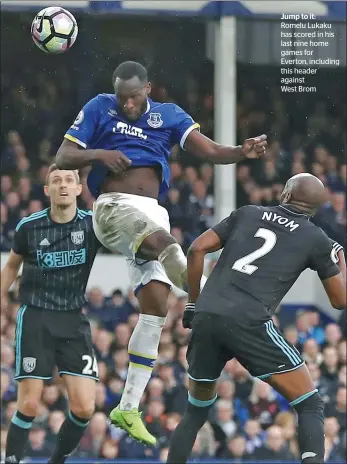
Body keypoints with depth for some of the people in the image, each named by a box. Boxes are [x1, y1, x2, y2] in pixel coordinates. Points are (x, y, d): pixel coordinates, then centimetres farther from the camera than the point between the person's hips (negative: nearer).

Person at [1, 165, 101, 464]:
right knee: (29, 405, -9)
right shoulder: (29, 227, -3)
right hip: (35, 319, -1)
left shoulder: (93, 224, -5)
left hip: (74, 321, 1)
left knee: (84, 407, -7)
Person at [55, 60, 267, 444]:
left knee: (156, 307, -4)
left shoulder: (169, 116, 10)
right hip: (114, 207, -4)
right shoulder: (99, 109, 4)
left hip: (152, 211, 4)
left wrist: (243, 152, -20)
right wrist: (98, 154, -16)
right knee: (162, 241, -37)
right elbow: (63, 158, 3)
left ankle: (128, 409, 0)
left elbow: (209, 151, 0)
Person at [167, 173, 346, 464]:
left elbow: (197, 249, 11)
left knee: (197, 410, 24)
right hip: (248, 322, -4)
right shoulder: (317, 239, 11)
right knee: (310, 406, 4)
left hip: (205, 318, 4)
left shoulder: (248, 214, 19)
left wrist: (193, 303, 20)